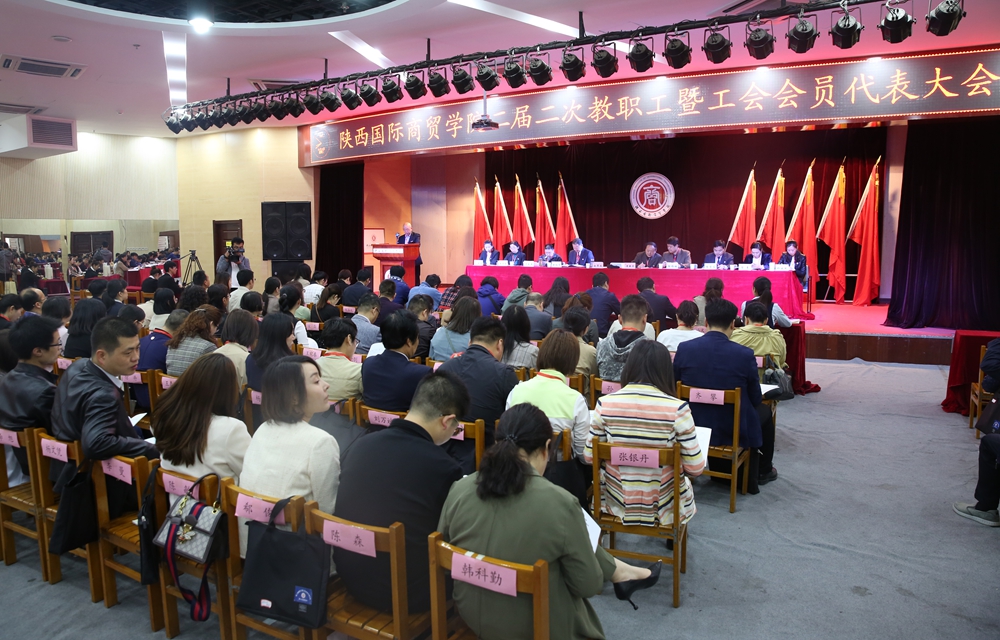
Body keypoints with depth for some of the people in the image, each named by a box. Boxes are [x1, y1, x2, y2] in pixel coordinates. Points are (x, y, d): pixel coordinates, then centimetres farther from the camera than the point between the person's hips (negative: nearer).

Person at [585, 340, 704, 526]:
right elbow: (695, 468, -15)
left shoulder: (605, 404, -16)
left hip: (617, 502, 1)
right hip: (663, 506, -1)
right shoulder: (677, 408, -22)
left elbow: (589, 457, -6)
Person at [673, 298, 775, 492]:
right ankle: (763, 470, 47)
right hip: (735, 432, -2)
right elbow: (756, 399, -6)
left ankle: (719, 471, 48)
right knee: (764, 411, 29)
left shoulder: (684, 349, -12)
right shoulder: (745, 354, -19)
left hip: (694, 427, 3)